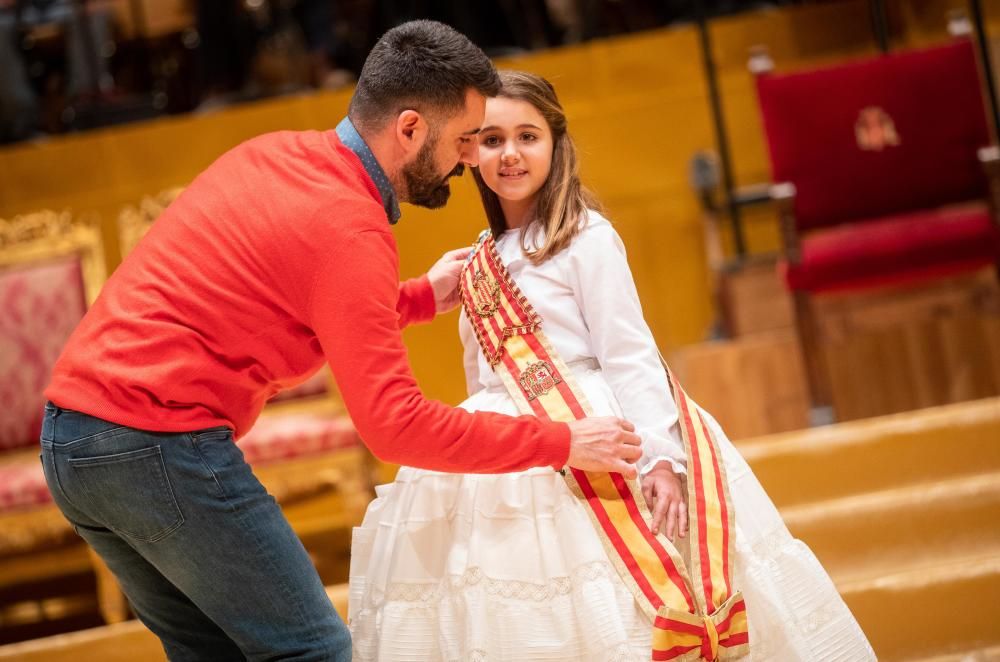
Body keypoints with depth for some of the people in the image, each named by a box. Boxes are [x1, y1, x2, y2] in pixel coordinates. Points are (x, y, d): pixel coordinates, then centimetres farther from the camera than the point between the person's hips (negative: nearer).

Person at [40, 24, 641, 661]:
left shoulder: (273, 153, 11)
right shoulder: (350, 231, -15)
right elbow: (394, 423, -17)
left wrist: (422, 298, 20)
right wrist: (561, 443, -11)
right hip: (159, 440, -9)